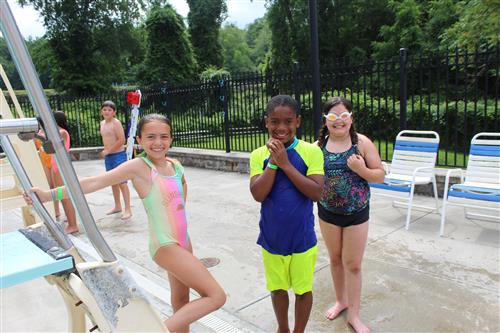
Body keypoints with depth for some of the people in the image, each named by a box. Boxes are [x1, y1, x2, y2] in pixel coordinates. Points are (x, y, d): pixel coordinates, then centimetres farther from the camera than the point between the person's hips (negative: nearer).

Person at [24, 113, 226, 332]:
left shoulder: (176, 166, 4)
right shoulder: (138, 167, -15)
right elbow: (95, 182, -22)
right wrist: (50, 194, -29)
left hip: (183, 242, 7)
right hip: (165, 246, -7)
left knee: (181, 299, 22)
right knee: (217, 296, -8)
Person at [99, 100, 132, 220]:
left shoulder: (116, 122, -12)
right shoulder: (102, 123, 12)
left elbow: (122, 140, -19)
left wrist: (109, 151, -14)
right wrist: (106, 151, 10)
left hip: (118, 155, -8)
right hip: (108, 157, 8)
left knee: (122, 182, -6)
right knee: (113, 182, 15)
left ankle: (128, 209, -1)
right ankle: (117, 206, 29)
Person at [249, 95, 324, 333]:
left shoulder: (311, 152, -12)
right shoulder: (259, 155, -6)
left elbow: (316, 193, -19)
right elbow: (258, 195, -16)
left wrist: (286, 163, -23)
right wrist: (273, 161, -22)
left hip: (301, 238, -2)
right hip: (271, 238, 2)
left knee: (303, 289, 17)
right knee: (277, 288, 22)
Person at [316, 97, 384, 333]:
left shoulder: (362, 143, -12)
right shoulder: (318, 146, -6)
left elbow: (380, 175, -6)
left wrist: (361, 169, -25)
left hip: (357, 213, -2)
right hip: (328, 212, 3)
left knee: (352, 264, 7)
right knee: (335, 259, 19)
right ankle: (341, 300, 42)